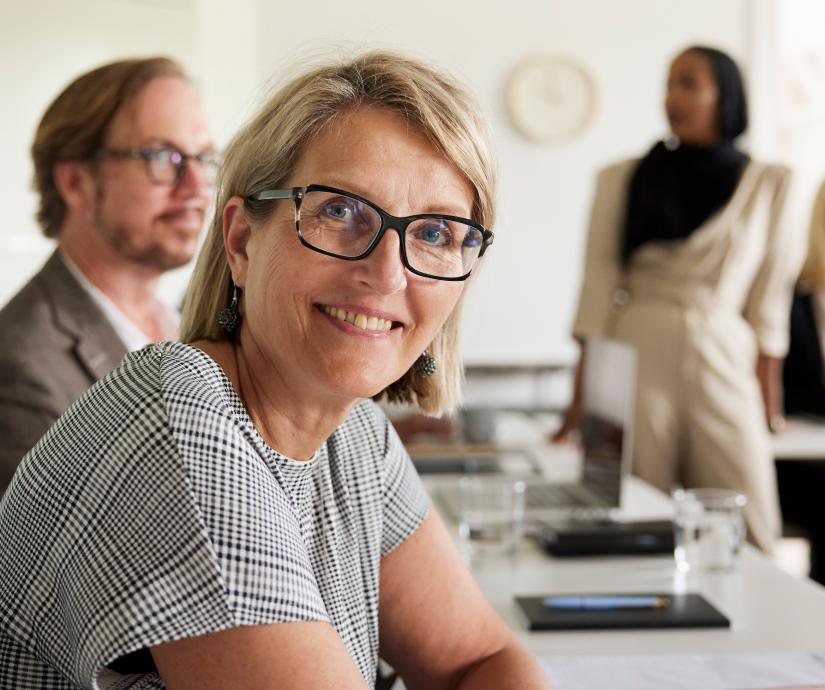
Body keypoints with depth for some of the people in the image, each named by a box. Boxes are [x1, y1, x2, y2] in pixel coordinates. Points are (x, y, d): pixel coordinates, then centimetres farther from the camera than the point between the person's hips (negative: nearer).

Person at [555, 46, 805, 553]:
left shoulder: (768, 186, 7)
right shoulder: (622, 181, 8)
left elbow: (769, 297, 7)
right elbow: (599, 284, 3)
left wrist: (767, 388, 3)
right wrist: (582, 392, -1)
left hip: (724, 363, 0)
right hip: (636, 362, 0)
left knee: (747, 533, -2)